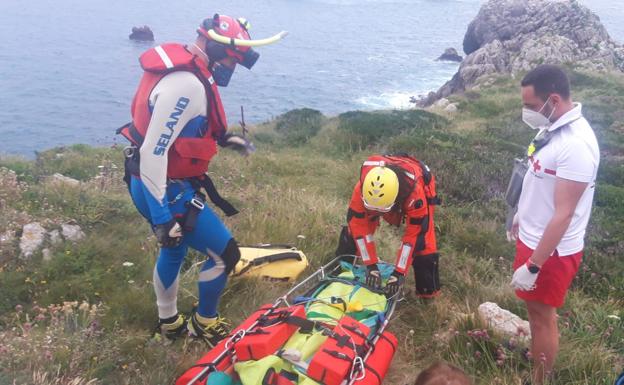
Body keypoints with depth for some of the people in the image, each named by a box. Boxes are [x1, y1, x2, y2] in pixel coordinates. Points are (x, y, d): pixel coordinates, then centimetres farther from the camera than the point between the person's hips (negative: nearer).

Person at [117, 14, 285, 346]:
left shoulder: (186, 71, 6)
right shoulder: (188, 85, -26)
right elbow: (153, 152, -29)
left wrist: (222, 138, 14)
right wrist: (162, 217, -27)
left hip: (164, 183, 11)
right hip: (165, 191, -11)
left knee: (175, 249, 28)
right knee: (225, 254, 1)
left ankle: (169, 322, 48)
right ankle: (204, 322, 25)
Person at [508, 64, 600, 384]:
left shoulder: (576, 144, -29)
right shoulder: (553, 127, 0)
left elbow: (563, 215, -28)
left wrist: (532, 267, -24)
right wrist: (521, 216, 25)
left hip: (552, 251, -8)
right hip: (533, 237, 8)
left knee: (542, 316, 9)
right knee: (536, 311, 24)